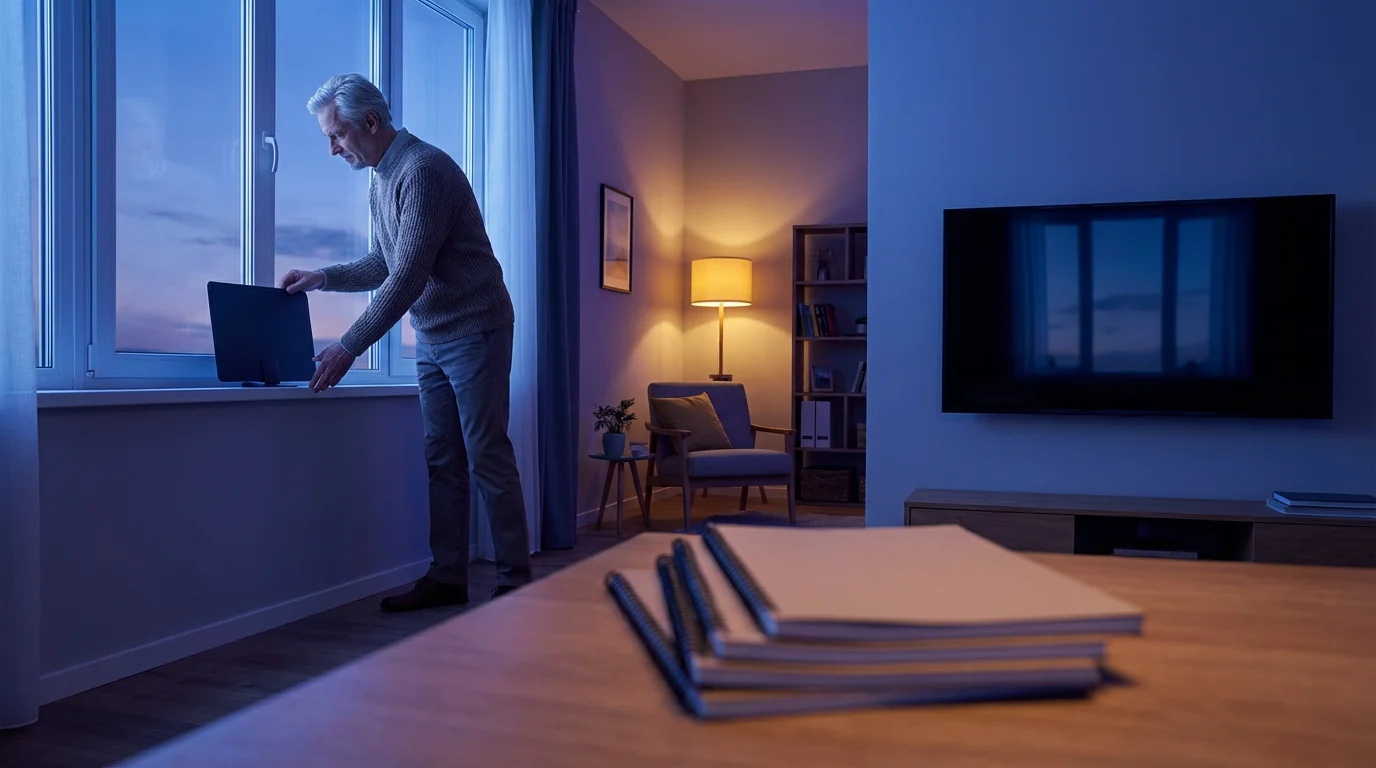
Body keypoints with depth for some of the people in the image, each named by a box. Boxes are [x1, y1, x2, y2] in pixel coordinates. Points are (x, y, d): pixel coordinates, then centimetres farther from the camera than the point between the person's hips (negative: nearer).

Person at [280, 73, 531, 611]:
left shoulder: (424, 170, -18)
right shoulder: (381, 178, 12)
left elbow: (409, 277, -24)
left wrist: (350, 347, -23)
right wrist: (323, 278, 5)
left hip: (473, 329, -9)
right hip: (430, 337, 9)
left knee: (488, 460, -5)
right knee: (442, 461, 9)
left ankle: (514, 582, 4)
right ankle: (447, 577, 15)